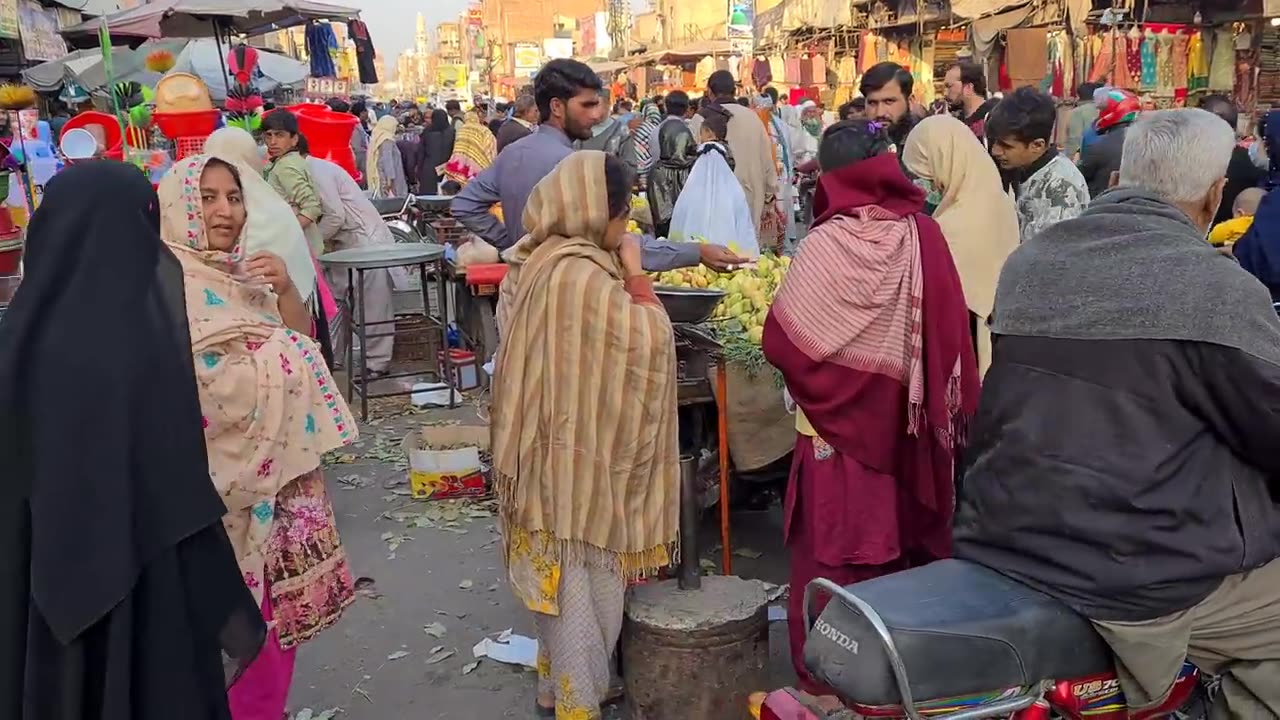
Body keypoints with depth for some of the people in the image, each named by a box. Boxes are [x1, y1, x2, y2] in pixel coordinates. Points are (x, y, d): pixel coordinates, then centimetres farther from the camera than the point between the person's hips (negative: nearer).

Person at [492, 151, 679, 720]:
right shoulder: (584, 274, -25)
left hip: (547, 442, 9)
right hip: (582, 450, -9)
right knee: (585, 578, 5)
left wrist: (619, 275, 8)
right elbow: (649, 339, -22)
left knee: (558, 569, 21)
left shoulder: (533, 261, 6)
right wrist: (635, 274, -12)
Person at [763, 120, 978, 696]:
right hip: (907, 420, 4)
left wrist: (808, 376, 10)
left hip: (837, 417, -3)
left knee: (835, 540, 9)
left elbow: (781, 342, -11)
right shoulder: (923, 234, -6)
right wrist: (948, 411, 8)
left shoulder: (825, 243, -15)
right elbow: (952, 332, -2)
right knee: (904, 533, 18)